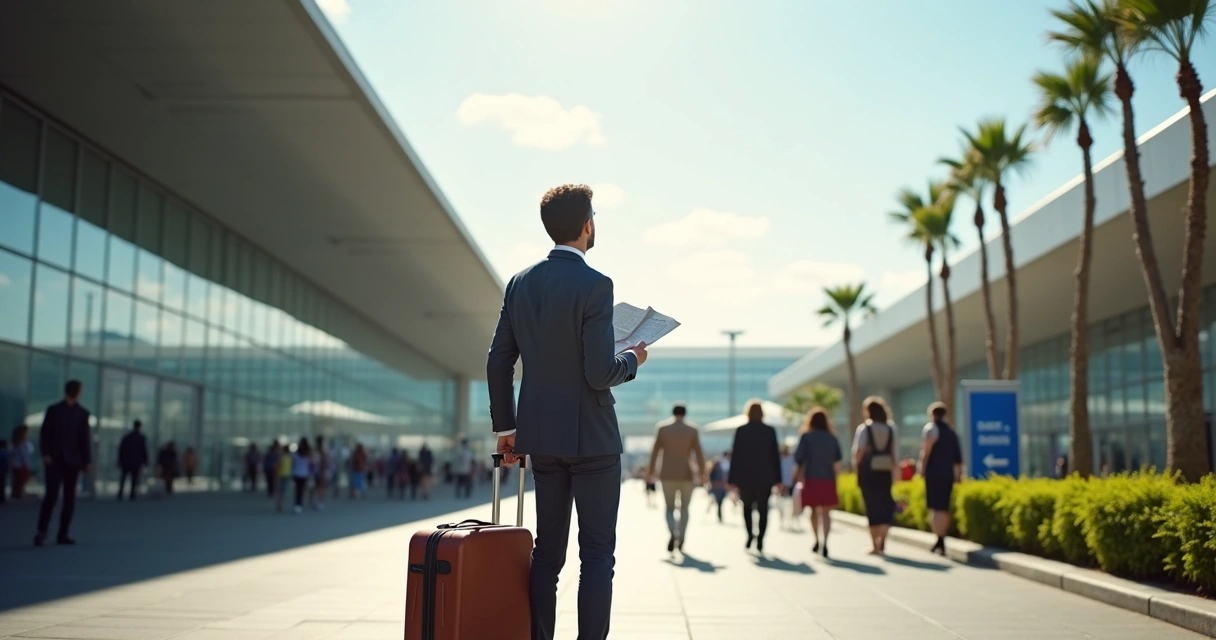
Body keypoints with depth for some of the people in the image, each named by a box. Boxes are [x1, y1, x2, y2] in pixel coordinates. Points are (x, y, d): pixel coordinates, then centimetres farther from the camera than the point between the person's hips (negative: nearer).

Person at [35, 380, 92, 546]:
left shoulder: (83, 413, 6)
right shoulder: (53, 410, 4)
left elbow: (84, 439, 5)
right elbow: (45, 434, 2)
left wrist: (87, 460, 0)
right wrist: (45, 454, -10)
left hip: (72, 460, 2)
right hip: (54, 459, -1)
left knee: (69, 498, 1)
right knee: (52, 495, -10)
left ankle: (63, 534, 6)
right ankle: (41, 531, -1)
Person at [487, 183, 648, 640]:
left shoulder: (520, 283, 5)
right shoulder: (594, 284, -14)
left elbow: (498, 362, 7)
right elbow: (600, 373, -19)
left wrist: (505, 426, 14)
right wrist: (632, 360, 2)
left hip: (540, 436, 6)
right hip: (591, 437, -6)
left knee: (547, 551, 13)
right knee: (597, 554, 1)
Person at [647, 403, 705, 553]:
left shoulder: (662, 428, -1)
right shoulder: (693, 430, -2)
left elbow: (655, 452, -1)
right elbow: (698, 454, -4)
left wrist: (650, 473, 7)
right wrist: (701, 473, 7)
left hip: (668, 475, 0)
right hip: (686, 475, 0)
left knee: (670, 508, 9)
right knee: (684, 508, 17)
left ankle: (672, 534, -18)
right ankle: (681, 540, 8)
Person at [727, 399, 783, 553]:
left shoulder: (741, 431, -5)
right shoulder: (770, 431, 0)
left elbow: (735, 455, -5)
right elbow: (775, 456, 1)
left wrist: (732, 479, -1)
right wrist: (778, 479, 6)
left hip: (745, 476, 0)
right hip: (765, 477, 0)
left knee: (747, 506, 17)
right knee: (763, 509, 7)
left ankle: (750, 534, 0)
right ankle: (760, 540, 0)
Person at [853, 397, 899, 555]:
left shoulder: (864, 428, -6)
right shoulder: (891, 429, 5)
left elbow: (859, 451, -12)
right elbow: (895, 453, 3)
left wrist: (856, 465, 3)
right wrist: (894, 472, 9)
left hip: (868, 472, -3)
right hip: (886, 471, 3)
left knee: (872, 506, 4)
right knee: (885, 505, 14)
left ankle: (876, 546, 7)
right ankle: (882, 541, 5)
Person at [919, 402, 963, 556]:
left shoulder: (931, 428, -6)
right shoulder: (951, 431, 15)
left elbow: (926, 450, -19)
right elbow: (958, 456, 15)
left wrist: (922, 467, -11)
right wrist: (958, 474, 19)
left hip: (934, 473, -7)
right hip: (948, 474, 7)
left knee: (935, 508, -8)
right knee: (944, 508, 14)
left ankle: (939, 541, -17)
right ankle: (942, 541, 20)